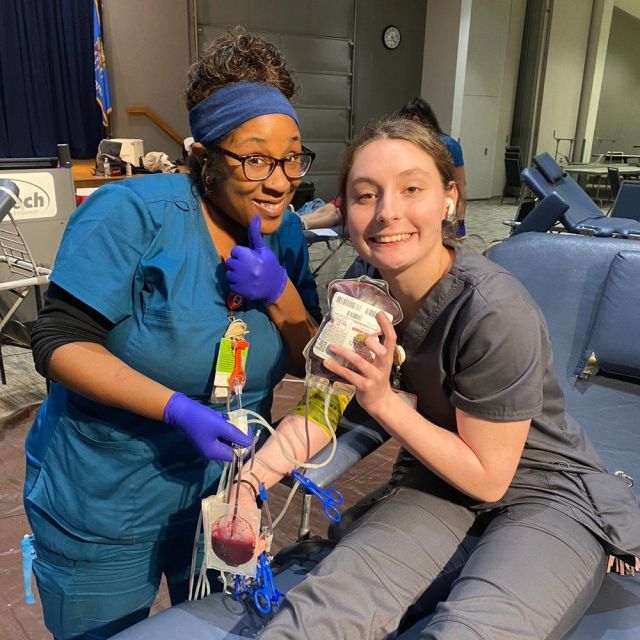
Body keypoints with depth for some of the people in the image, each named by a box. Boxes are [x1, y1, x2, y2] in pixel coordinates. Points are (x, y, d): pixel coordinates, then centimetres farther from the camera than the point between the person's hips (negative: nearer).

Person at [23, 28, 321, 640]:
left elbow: (307, 363, -1)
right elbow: (59, 342, -21)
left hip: (223, 490, 5)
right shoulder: (135, 212, -21)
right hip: (103, 503, -4)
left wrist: (280, 292, -21)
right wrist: (178, 409, -30)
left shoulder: (285, 233, -4)